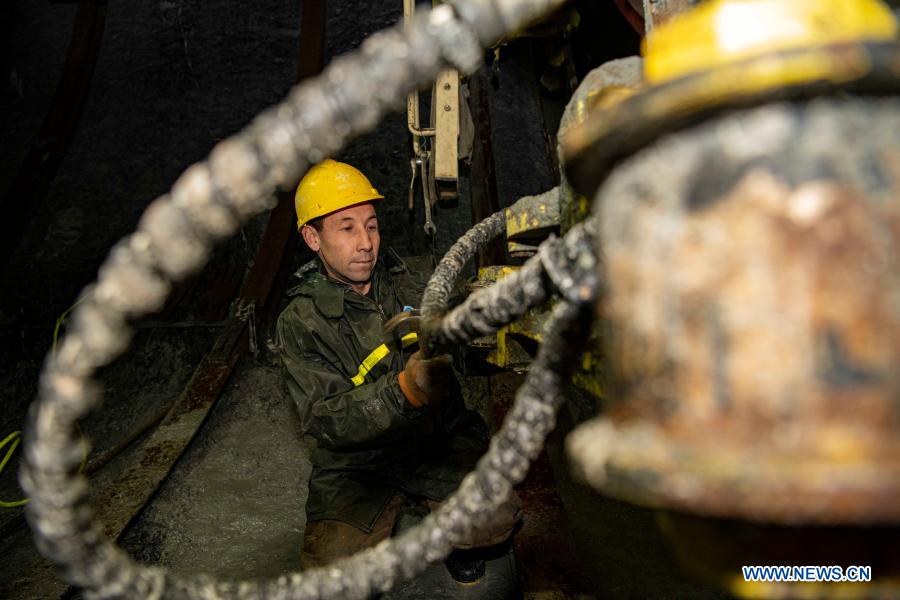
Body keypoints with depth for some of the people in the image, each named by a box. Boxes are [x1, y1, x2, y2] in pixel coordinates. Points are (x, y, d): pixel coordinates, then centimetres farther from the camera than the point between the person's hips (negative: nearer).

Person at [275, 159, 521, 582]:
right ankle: (383, 538, 14)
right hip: (359, 464, -1)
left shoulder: (405, 283, 3)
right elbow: (325, 420, -19)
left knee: (498, 519, -22)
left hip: (441, 439, 2)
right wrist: (404, 391, -37)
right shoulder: (300, 323, -8)